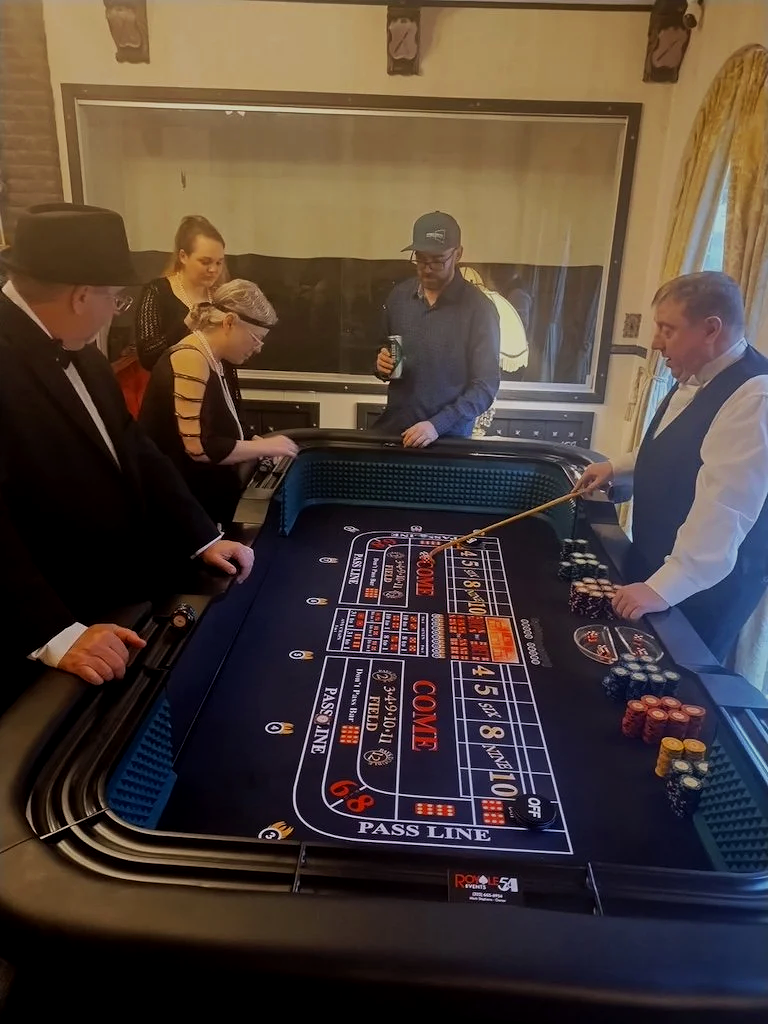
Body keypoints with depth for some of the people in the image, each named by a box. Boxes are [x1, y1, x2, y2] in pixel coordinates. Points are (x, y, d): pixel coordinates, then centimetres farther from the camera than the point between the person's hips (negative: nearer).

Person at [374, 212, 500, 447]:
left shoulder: (478, 308, -12)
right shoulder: (398, 296, 4)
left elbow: (486, 385, -14)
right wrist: (382, 366, -6)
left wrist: (438, 424, -23)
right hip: (393, 427, 4)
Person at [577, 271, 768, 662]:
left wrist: (664, 587, -34)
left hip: (707, 582, -9)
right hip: (657, 562, 9)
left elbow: (723, 510, -33)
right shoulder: (696, 378, 5)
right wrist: (617, 468, 12)